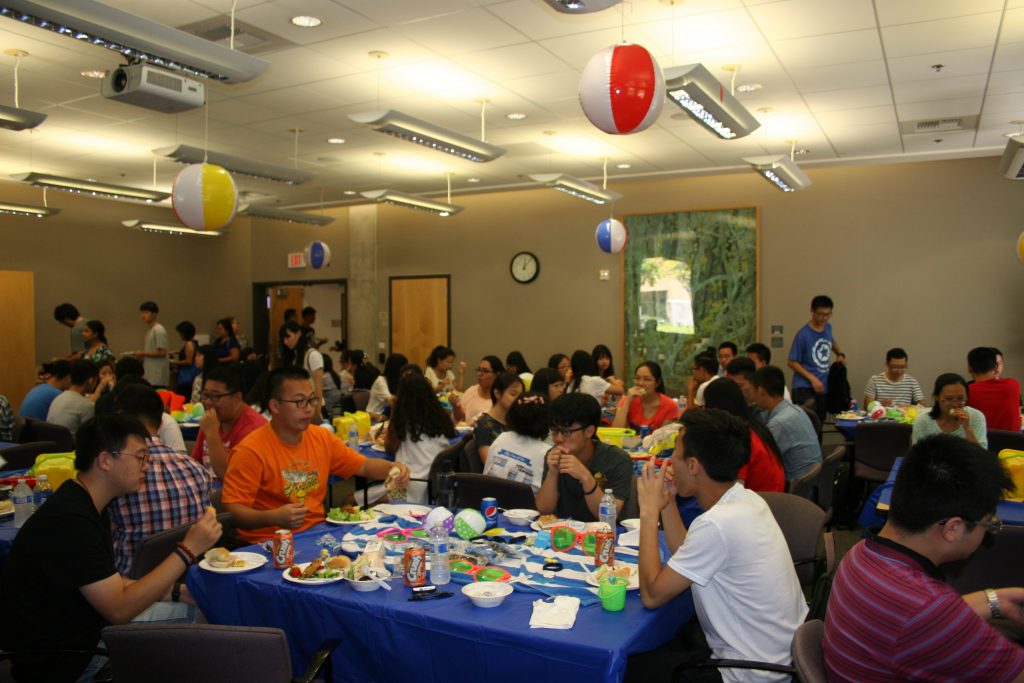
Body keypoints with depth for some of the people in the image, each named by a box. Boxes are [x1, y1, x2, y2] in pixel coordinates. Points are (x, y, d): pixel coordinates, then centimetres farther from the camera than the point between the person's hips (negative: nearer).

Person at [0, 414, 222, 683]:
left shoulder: (85, 505, 6)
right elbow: (120, 609, -26)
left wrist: (175, 591, 0)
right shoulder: (70, 521, -27)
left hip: (84, 628, 10)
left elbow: (110, 585, 10)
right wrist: (188, 550, -26)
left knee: (189, 611, 7)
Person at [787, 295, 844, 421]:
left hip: (823, 387, 7)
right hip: (804, 388, -7)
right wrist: (812, 378, -18)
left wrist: (839, 354, 13)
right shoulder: (803, 334, -13)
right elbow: (792, 362, -11)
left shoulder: (828, 328, 7)